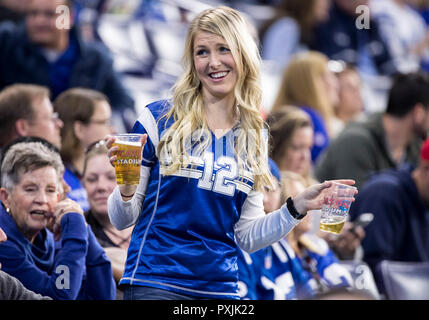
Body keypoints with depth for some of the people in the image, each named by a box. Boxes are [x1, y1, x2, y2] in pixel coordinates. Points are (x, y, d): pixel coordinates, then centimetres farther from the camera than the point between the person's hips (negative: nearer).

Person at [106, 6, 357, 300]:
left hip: (220, 287, 3)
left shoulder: (252, 137, 9)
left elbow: (247, 237, 10)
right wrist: (127, 188, -21)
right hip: (155, 284, -3)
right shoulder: (159, 119, -3)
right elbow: (122, 220, -2)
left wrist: (298, 206, 0)